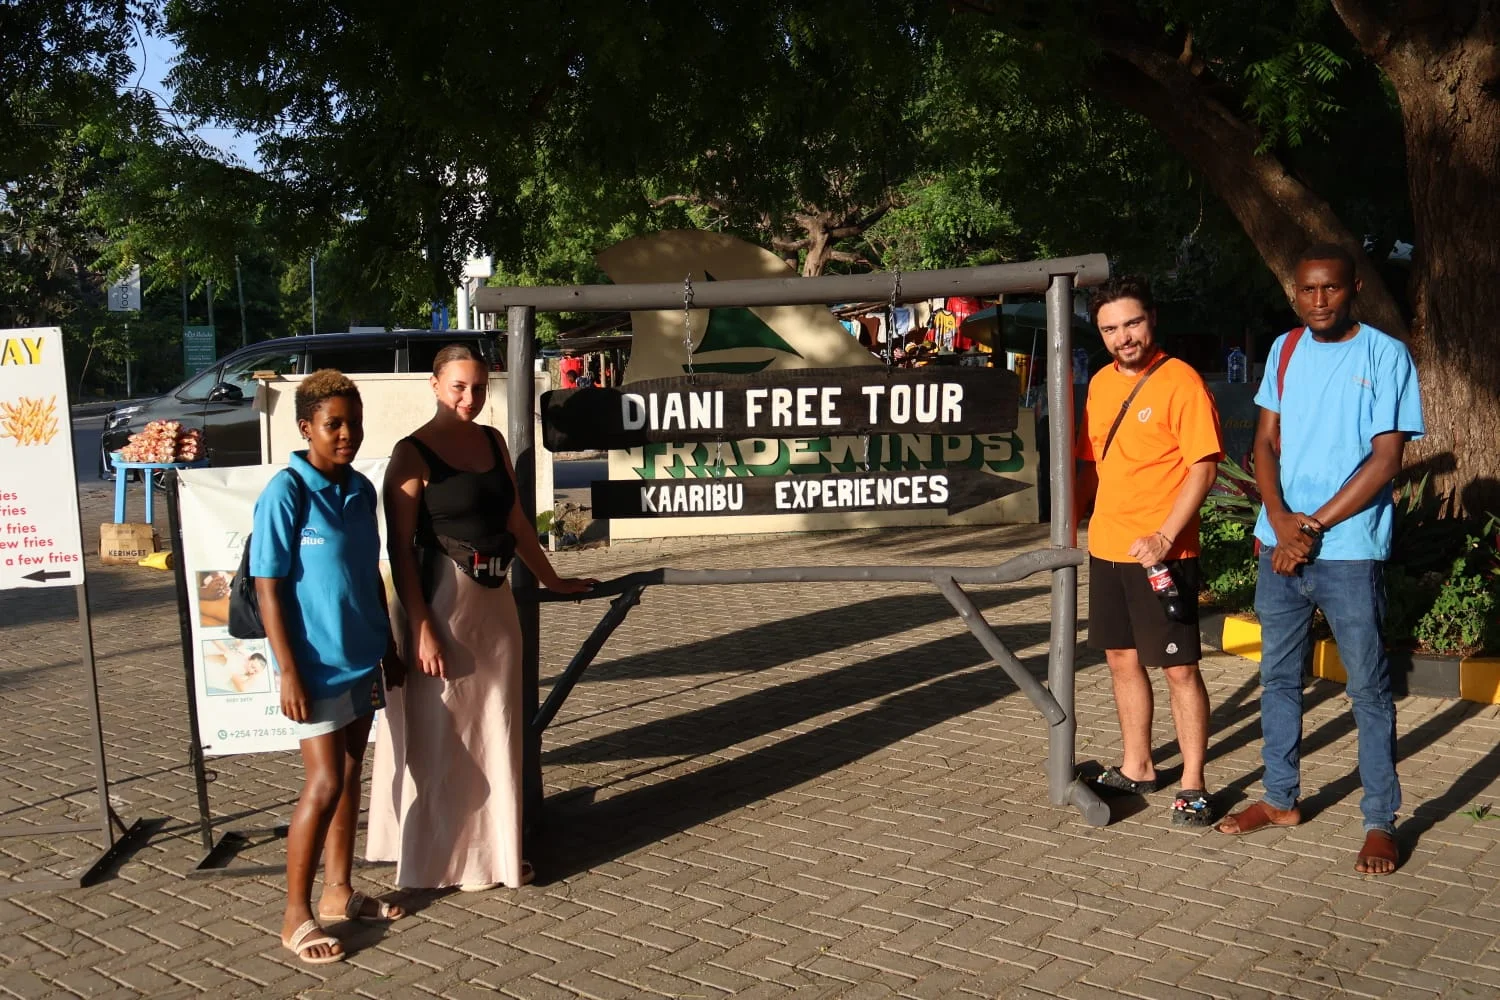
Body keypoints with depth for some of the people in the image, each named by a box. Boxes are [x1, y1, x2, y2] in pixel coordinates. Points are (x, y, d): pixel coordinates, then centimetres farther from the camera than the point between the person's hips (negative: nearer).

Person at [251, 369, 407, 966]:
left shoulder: (361, 490, 6)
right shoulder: (286, 494, -15)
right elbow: (268, 587, -15)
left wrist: (389, 647, 16)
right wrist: (289, 671, -18)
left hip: (361, 659, 7)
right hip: (317, 666, -7)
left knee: (350, 777, 14)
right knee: (323, 785, -5)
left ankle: (339, 892, 27)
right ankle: (296, 917, 8)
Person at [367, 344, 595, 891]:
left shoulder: (492, 442, 10)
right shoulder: (414, 453, -10)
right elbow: (400, 547, -14)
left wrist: (551, 580, 24)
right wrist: (422, 627, -20)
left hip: (494, 600, 7)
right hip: (442, 601, -7)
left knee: (496, 732, 14)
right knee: (442, 734, 3)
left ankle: (493, 850, 28)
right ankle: (443, 858, 17)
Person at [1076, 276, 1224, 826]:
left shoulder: (1180, 382, -11)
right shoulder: (1101, 383, 10)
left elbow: (1204, 468, -15)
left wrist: (1163, 537, -22)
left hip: (1163, 554, -7)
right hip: (1106, 548, 7)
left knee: (1179, 668, 0)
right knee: (1122, 659, 15)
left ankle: (1193, 786, 10)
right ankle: (1137, 767, 30)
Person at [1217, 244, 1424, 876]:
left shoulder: (1385, 355, -6)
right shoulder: (1285, 351, 8)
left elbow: (1386, 460, -11)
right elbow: (1266, 442, 7)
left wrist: (1314, 527, -13)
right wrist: (1281, 519, -9)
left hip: (1350, 549, -5)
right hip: (1279, 544, 5)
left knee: (1369, 687, 3)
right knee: (1278, 677, 13)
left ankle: (1381, 822, 13)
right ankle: (1281, 799, 27)